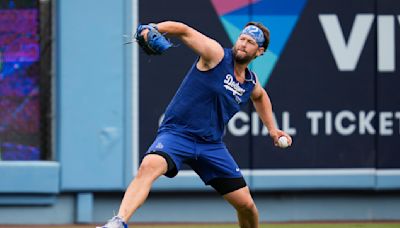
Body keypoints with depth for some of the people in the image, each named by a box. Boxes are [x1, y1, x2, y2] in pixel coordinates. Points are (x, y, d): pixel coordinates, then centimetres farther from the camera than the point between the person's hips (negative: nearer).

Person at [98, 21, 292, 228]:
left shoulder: (251, 83, 11)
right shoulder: (217, 55, -6)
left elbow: (260, 96, 37)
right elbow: (183, 30, -15)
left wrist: (272, 129, 30)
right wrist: (153, 29, -33)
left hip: (211, 145, 5)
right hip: (176, 133, -5)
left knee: (246, 205, 1)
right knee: (149, 166, -37)